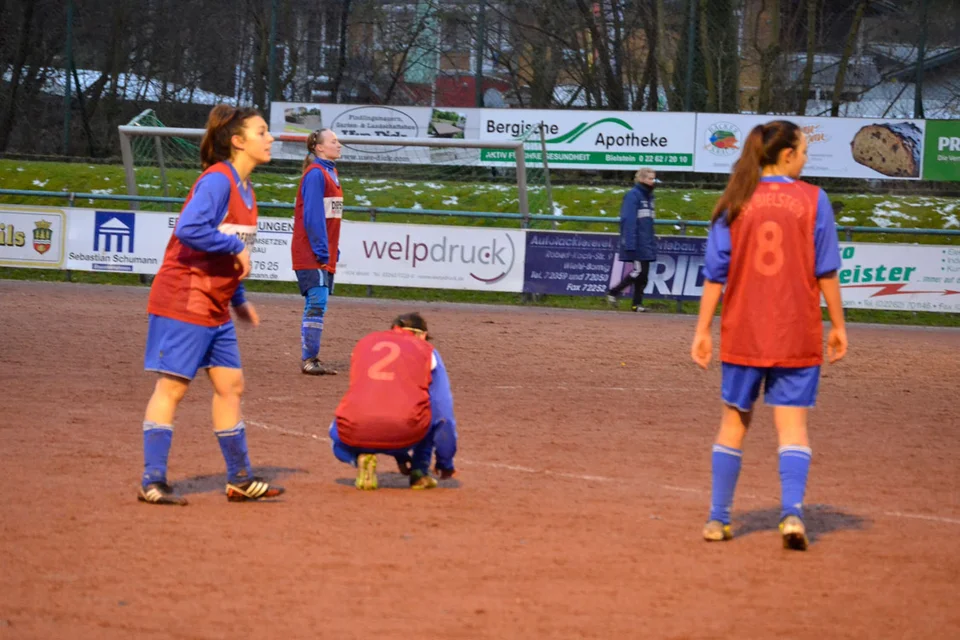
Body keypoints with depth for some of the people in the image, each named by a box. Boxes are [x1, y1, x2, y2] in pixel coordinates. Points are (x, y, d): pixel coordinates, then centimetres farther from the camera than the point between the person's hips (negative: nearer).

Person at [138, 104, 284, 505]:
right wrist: (236, 247, -21)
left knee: (230, 385, 11)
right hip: (184, 302, -10)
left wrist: (239, 299, 19)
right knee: (173, 385, -7)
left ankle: (240, 480, 19)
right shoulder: (217, 180, -16)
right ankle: (152, 483, -4)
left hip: (215, 307, 10)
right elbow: (190, 229, -30)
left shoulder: (243, 188, 13)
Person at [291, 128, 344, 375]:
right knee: (317, 302, -12)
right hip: (310, 253, -9)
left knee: (317, 305, 8)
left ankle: (311, 360, 11)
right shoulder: (315, 174, -12)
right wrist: (322, 251, -19)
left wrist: (333, 251, 14)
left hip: (325, 254, 9)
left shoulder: (330, 173, 16)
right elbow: (312, 216, -17)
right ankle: (309, 359, -11)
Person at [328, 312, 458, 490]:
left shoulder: (364, 343, 28)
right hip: (405, 434, -2)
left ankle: (362, 457, 6)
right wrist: (445, 464, 32)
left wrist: (401, 457, 48)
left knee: (339, 432, 38)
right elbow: (444, 409, 20)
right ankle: (419, 470, 22)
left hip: (357, 434, 2)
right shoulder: (426, 350, 20)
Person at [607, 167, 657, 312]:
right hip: (636, 243, -8)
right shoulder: (633, 195, -11)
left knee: (644, 273, 5)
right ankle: (612, 293, 1)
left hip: (646, 243, 8)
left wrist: (653, 240, 17)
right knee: (639, 271, -10)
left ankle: (637, 303, 10)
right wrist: (630, 243, -22)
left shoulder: (649, 196, 15)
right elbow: (628, 220, -17)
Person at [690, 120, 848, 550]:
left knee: (734, 419, 12)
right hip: (797, 334, -2)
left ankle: (718, 518, 15)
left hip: (743, 333, 2)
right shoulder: (814, 200, -4)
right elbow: (826, 271, -4)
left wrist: (703, 330, 4)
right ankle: (792, 511, -16)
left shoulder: (735, 203, 1)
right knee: (792, 422, 1)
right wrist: (837, 325, 4)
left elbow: (715, 273, 0)